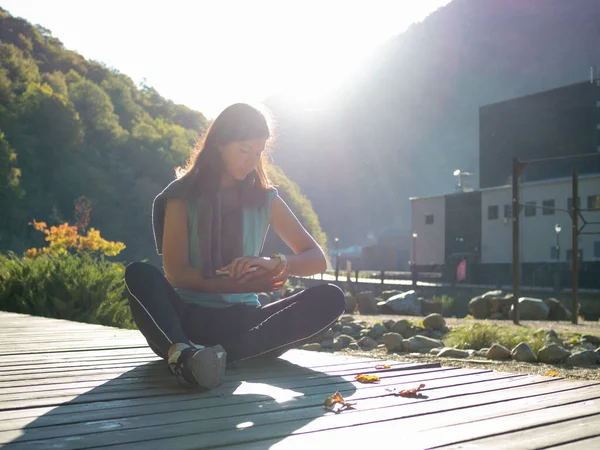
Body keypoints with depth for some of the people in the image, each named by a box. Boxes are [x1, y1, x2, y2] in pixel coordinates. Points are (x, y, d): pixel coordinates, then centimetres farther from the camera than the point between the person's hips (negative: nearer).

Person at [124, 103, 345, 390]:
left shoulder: (265, 199, 9)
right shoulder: (183, 196, 2)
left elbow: (317, 259, 7)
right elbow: (175, 274, -7)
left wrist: (275, 264, -15)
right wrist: (242, 285, -19)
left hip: (241, 321, 2)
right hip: (189, 318, -2)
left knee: (330, 298, -22)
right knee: (138, 274, -29)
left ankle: (222, 353, -40)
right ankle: (182, 352, -56)